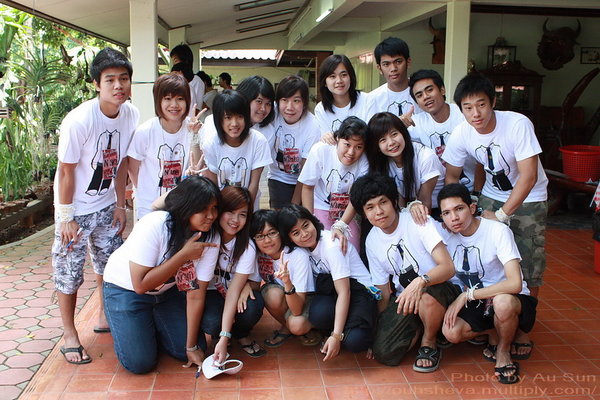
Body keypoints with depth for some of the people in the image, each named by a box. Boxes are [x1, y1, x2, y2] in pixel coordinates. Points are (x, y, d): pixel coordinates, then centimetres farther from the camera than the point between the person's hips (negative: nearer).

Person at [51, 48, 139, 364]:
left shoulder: (130, 114, -9)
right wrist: (66, 217, -14)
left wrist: (120, 205, 6)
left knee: (111, 264, 17)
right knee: (69, 272, 3)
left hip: (105, 204, 6)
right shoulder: (78, 120, -26)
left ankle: (105, 317, 38)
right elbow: (66, 171, -18)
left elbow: (121, 163, 2)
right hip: (75, 208, -6)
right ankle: (70, 336, 20)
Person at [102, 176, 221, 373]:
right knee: (140, 362, -11)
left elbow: (196, 292, -17)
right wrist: (184, 255, -34)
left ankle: (152, 327, 25)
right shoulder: (154, 226, -34)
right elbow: (140, 285, -32)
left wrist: (192, 346, -16)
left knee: (192, 351, -1)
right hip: (126, 288, -4)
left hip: (167, 290, 4)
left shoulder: (211, 237, -21)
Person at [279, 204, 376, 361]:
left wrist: (336, 336, -29)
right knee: (319, 314, -33)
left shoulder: (331, 245, -21)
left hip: (359, 291, -5)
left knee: (354, 342, -33)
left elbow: (344, 291, -24)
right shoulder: (299, 248, 1)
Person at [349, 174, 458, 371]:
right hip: (403, 296, 4)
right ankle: (417, 328, 16)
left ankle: (430, 343, -6)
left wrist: (420, 282, -44)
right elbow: (383, 292, 8)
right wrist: (379, 331, 6)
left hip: (439, 290, -4)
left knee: (427, 294, -40)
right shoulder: (372, 242, 2)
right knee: (384, 353, -17)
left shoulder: (417, 221, -15)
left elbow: (448, 267, -25)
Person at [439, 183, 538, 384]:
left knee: (502, 302, -40)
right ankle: (496, 332, 8)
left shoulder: (498, 231, -23)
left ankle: (504, 351, -7)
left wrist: (467, 295, -27)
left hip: (512, 300, -4)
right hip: (475, 303, 5)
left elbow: (515, 284, -32)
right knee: (451, 332, -25)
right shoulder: (447, 235, -7)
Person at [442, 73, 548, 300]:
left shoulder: (518, 124, -28)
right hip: (492, 196, 3)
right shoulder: (461, 134, -16)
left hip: (529, 199, -3)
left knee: (528, 265, -3)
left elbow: (529, 177, -27)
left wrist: (501, 215, -26)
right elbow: (451, 175, -2)